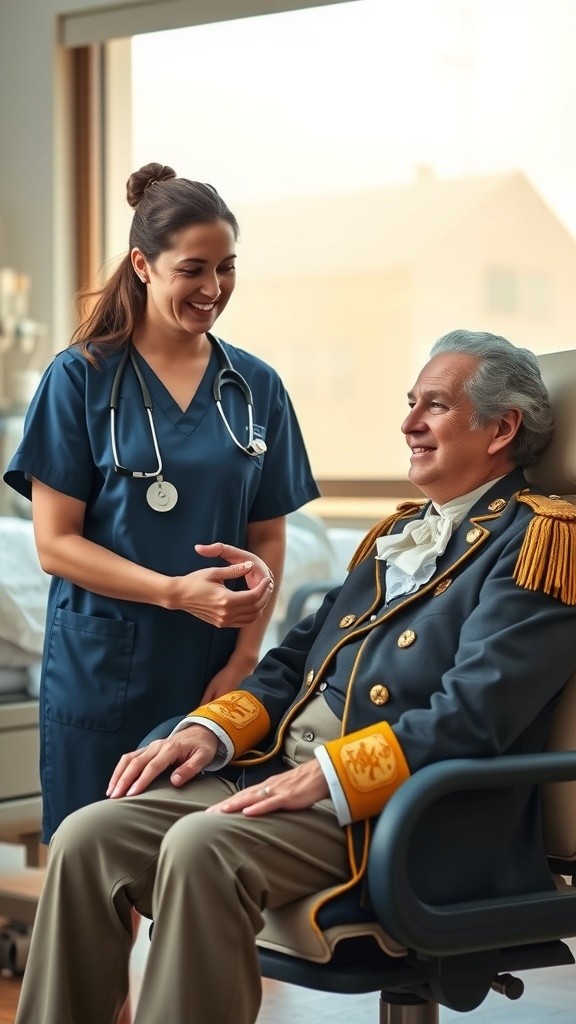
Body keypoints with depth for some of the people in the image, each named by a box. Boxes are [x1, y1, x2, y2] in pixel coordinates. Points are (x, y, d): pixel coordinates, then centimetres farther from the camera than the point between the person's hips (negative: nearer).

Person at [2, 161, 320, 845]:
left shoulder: (257, 388, 8)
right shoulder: (80, 378, -2)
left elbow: (268, 540, 11)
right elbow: (55, 543, -5)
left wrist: (245, 658, -4)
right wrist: (179, 592, -17)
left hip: (215, 676, 3)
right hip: (103, 677, -2)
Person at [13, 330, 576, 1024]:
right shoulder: (397, 532, 23)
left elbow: (473, 715, -16)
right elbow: (296, 661, 21)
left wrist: (326, 776, -21)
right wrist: (213, 730, 3)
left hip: (400, 809, -8)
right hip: (281, 773, 8)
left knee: (201, 849, -32)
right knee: (86, 837, -10)